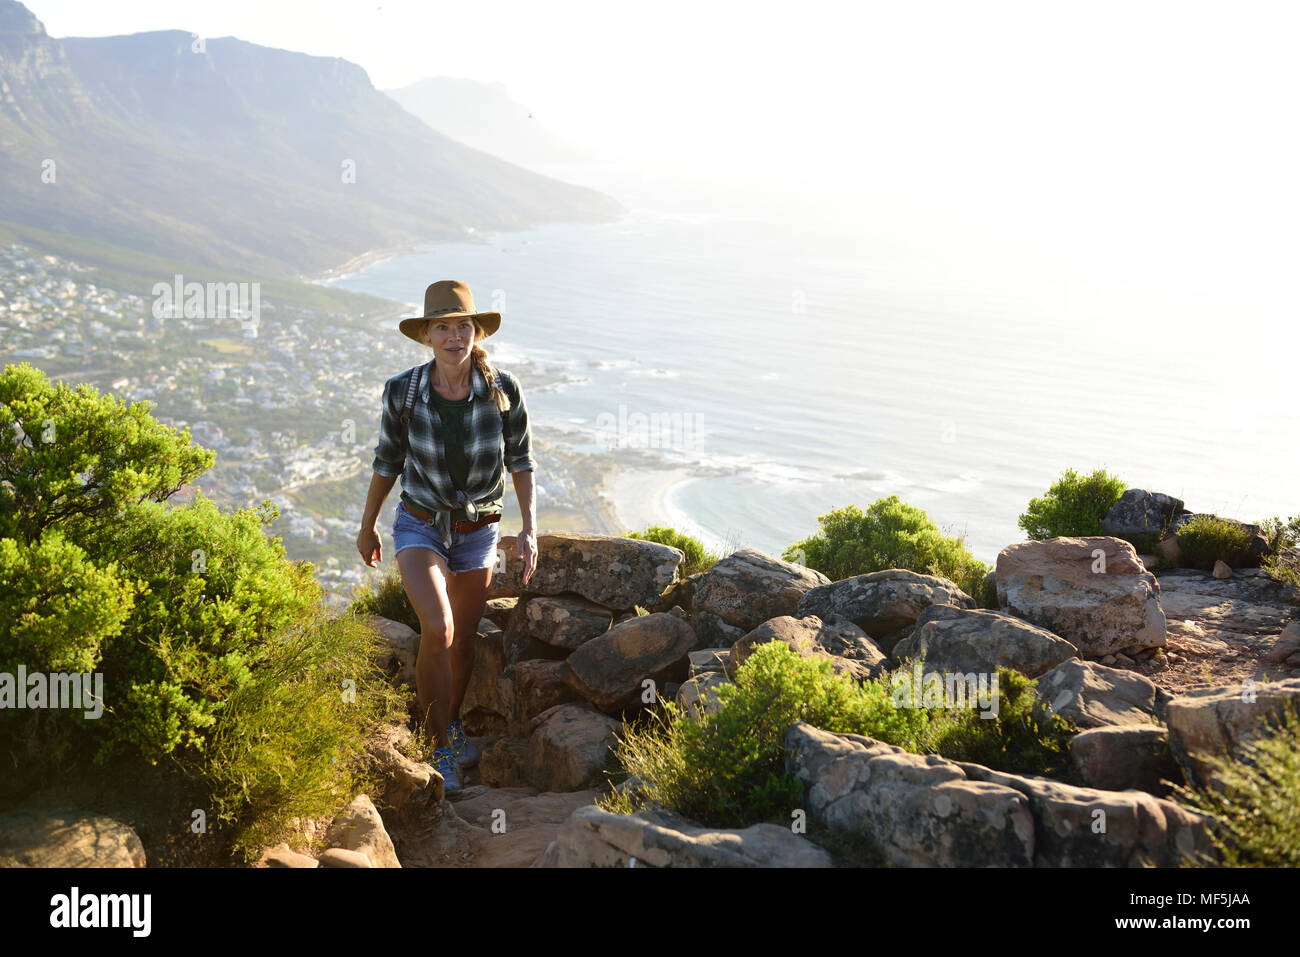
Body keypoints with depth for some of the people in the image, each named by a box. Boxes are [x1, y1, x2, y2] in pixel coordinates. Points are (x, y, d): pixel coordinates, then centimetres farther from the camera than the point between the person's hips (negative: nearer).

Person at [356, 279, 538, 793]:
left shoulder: (502, 388, -17)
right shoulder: (403, 390, -17)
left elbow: (520, 457, -3)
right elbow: (388, 458, -1)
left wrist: (529, 528, -12)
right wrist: (367, 525, 10)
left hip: (478, 531, 2)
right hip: (420, 525, -2)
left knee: (463, 640, 16)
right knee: (438, 630, -23)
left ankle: (453, 721, 46)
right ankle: (437, 748, -3)